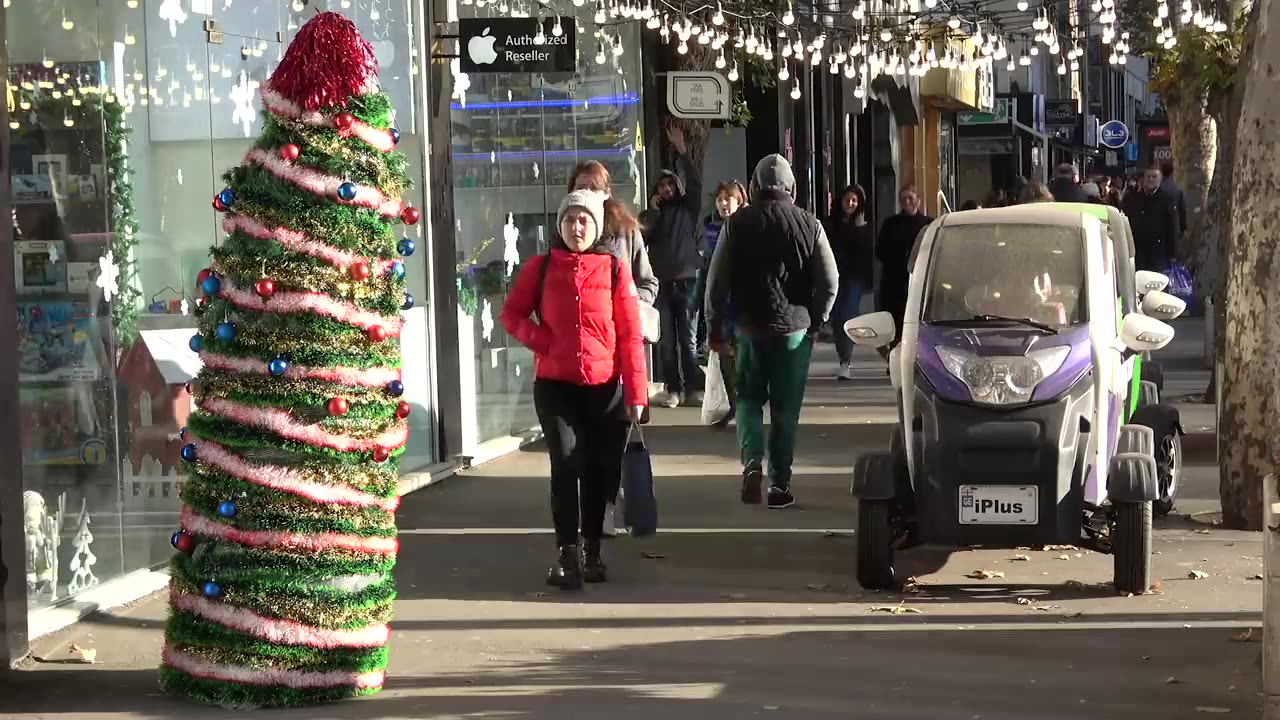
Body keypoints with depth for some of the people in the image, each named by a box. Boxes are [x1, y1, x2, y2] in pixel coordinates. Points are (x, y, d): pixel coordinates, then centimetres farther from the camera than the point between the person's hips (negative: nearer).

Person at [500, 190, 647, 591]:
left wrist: (636, 392, -7)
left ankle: (591, 550, 23)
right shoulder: (541, 268, 4)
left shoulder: (614, 269, -1)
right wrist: (541, 341, -9)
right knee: (565, 463, -12)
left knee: (598, 467, 8)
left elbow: (630, 334, -2)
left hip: (604, 386, 0)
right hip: (555, 384, 0)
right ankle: (567, 554, -9)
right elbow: (511, 314, 9)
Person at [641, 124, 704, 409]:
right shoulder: (650, 215, 13)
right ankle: (673, 389, 6)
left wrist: (681, 150, -15)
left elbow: (695, 182, -8)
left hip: (687, 279, -2)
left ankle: (692, 387, 2)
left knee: (689, 339, -1)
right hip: (661, 281, 2)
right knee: (666, 340, 2)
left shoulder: (688, 208, 8)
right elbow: (641, 239, -3)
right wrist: (652, 210, -6)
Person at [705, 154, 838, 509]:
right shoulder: (809, 224, -1)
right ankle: (780, 483, 7)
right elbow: (830, 281, -1)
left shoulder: (737, 224, -2)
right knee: (786, 408, 7)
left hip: (750, 326, 0)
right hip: (794, 327, 0)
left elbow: (717, 280, -2)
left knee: (749, 398, 14)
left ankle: (752, 461, -9)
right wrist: (815, 320, 12)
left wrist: (714, 326, 8)